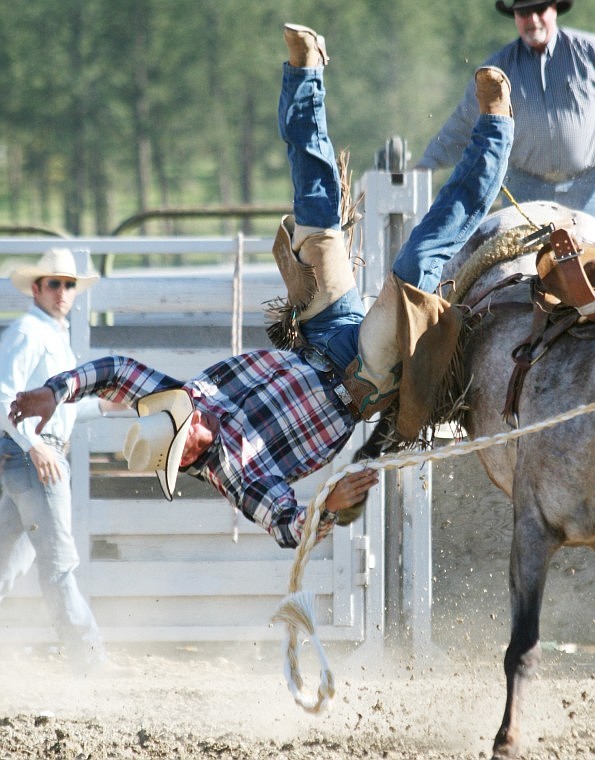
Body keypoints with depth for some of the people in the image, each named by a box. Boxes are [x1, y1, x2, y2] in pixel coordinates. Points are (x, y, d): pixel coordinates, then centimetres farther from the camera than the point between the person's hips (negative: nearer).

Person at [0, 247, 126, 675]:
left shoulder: (57, 338, 21)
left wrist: (102, 406, 19)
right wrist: (35, 445, -28)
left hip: (45, 456, 10)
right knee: (58, 563, -7)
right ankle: (90, 663, -6)